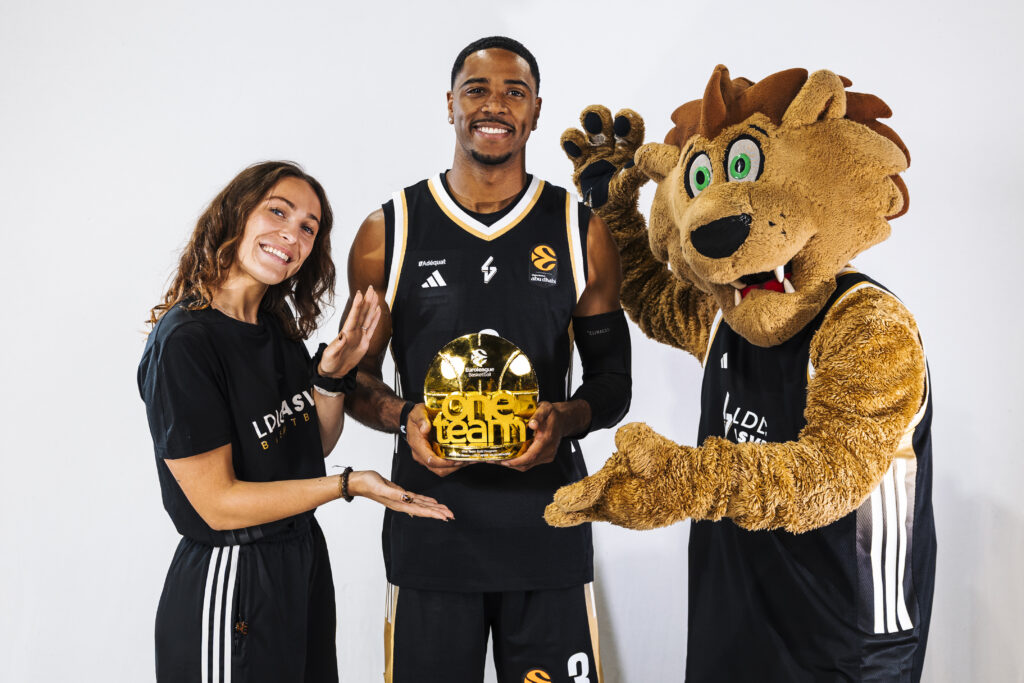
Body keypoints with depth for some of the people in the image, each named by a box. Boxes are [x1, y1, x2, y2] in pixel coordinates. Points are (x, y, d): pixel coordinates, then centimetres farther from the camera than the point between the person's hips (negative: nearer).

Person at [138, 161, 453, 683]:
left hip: (304, 559, 8)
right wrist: (350, 484, -19)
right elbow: (217, 502, -20)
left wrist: (333, 373, -7)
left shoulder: (279, 328, 3)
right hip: (229, 581, -7)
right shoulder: (183, 342, -19)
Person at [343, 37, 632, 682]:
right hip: (429, 525, 0)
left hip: (549, 525, 1)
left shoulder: (582, 233, 3)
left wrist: (566, 419, -15)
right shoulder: (388, 232, 2)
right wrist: (402, 416, -14)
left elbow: (613, 380, 7)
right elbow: (357, 373, 7)